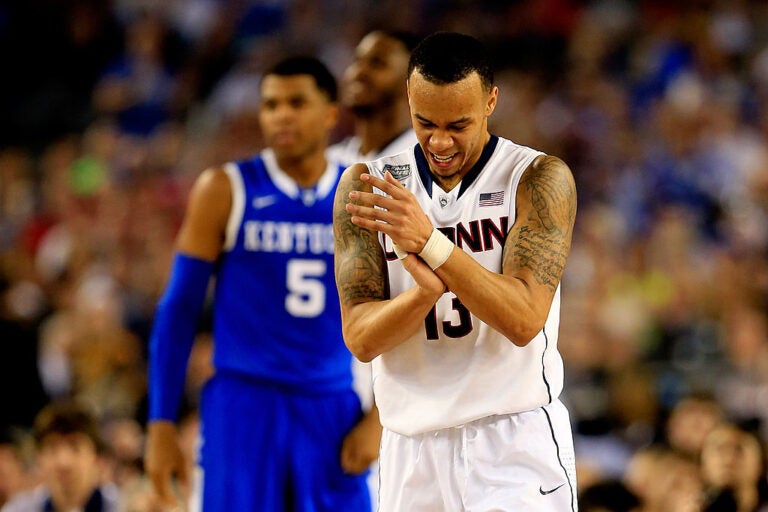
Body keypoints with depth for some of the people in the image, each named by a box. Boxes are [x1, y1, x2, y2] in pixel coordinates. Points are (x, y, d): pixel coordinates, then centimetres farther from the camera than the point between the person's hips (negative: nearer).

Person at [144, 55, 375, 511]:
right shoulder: (226, 191, 0)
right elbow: (179, 310, 1)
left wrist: (377, 419, -1)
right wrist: (161, 424, -5)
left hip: (333, 411, 3)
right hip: (244, 406, -3)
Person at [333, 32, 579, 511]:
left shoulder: (539, 178, -4)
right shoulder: (366, 187, 3)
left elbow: (524, 320, -15)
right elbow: (360, 338, -4)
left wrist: (431, 242, -24)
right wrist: (427, 289, -23)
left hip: (516, 442, -3)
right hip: (412, 448, 3)